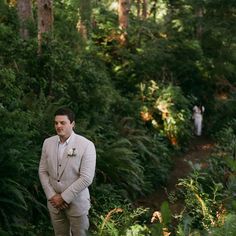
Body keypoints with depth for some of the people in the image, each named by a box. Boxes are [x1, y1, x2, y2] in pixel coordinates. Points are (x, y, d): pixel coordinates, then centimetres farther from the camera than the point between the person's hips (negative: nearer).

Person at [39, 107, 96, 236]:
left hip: (77, 202, -3)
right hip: (54, 201, 4)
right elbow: (43, 171, 4)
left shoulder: (86, 145, -14)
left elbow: (86, 178, -18)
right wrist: (52, 196, -6)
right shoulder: (48, 143, 1)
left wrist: (64, 198, -16)